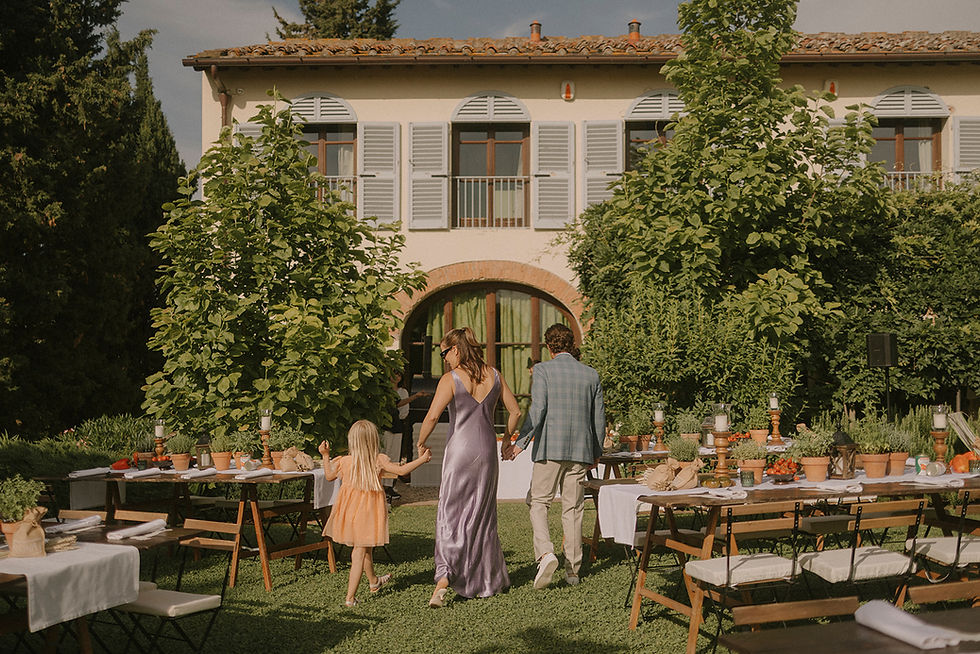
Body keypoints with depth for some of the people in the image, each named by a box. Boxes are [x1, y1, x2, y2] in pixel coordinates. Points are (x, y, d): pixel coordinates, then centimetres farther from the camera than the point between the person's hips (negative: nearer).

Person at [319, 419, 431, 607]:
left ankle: (373, 581, 47)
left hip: (349, 512, 4)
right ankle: (350, 597, -2)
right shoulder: (379, 460, -13)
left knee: (364, 549, 23)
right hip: (368, 512, -4)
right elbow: (401, 470, -13)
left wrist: (325, 455, 21)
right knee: (360, 552, 2)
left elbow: (329, 476, 10)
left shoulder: (343, 462, -5)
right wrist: (422, 459, -2)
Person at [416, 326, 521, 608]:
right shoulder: (494, 376, 3)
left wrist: (420, 443, -4)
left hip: (460, 450, -5)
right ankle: (489, 579, 24)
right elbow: (515, 411, 8)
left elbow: (432, 417, -20)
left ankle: (445, 575, -18)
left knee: (450, 514, -1)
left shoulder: (450, 379, -11)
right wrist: (507, 438, 23)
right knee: (482, 515, 16)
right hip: (486, 449, 5)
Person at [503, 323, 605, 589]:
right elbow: (599, 418, 11)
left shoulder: (543, 370, -4)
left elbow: (537, 410, -14)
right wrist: (596, 452, 21)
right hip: (580, 449, 4)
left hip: (550, 448, -4)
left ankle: (545, 553, -16)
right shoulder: (591, 375, 8)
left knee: (538, 502, 6)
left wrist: (521, 443, -11)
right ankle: (573, 569, 13)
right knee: (573, 508, 10)